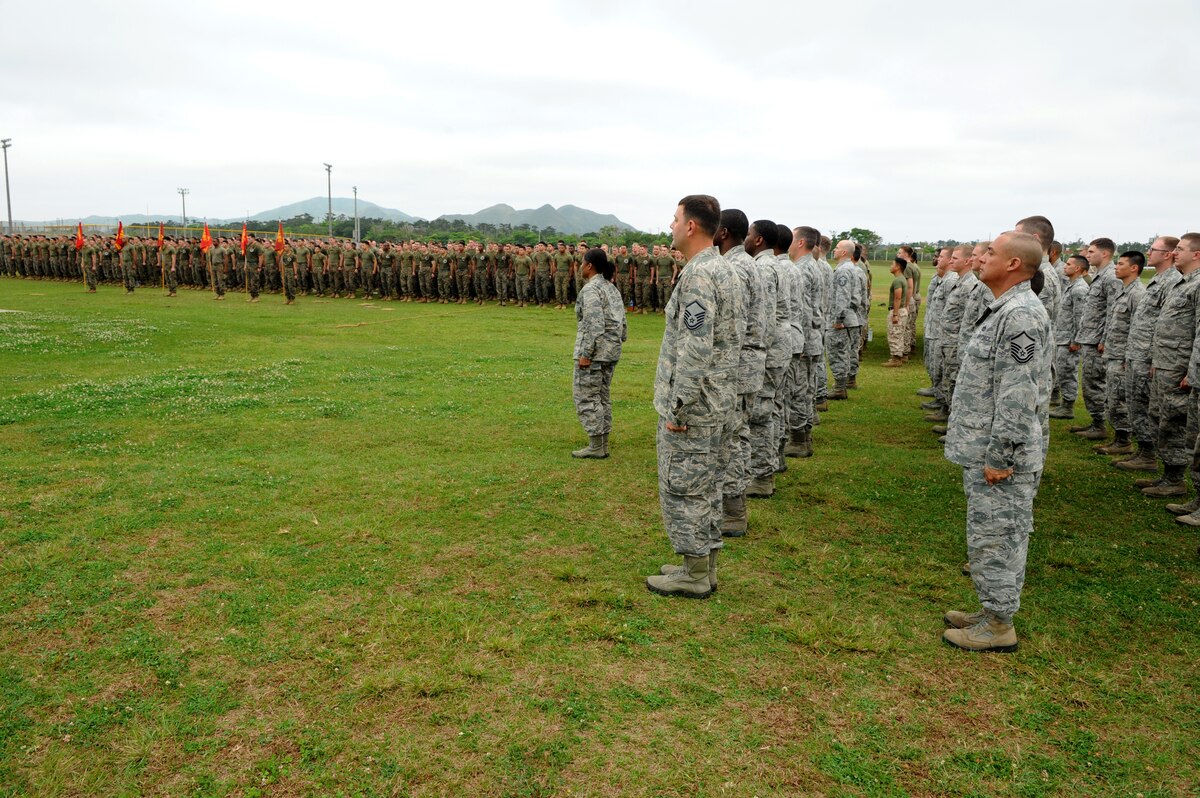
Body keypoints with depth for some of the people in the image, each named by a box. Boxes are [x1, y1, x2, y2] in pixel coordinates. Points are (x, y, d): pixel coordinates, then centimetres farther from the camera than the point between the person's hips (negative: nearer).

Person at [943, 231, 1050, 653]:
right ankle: (992, 611, 32)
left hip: (1002, 457, -10)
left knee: (995, 538, 1)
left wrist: (998, 457, -22)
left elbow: (1019, 396, -25)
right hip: (985, 451, 10)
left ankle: (999, 626, 14)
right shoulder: (1004, 310, 13)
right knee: (990, 535, 19)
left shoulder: (1021, 316, -20)